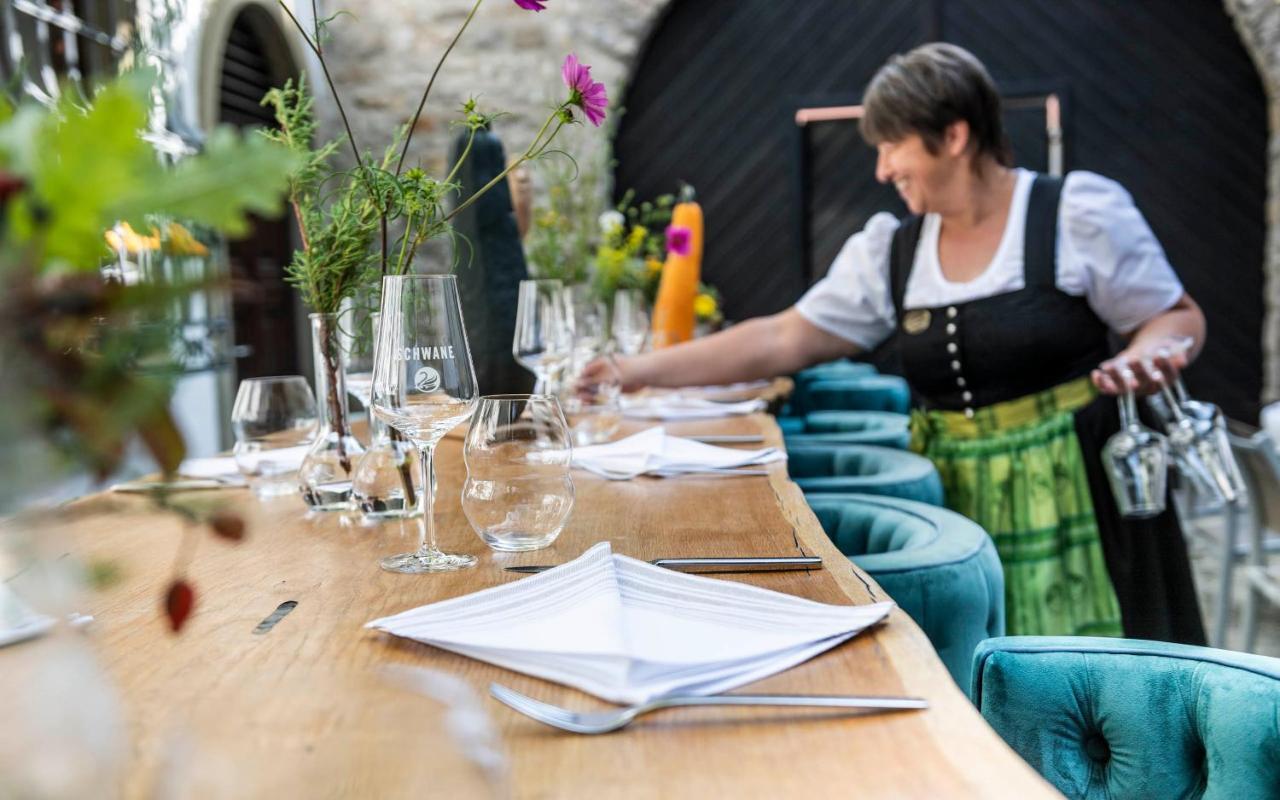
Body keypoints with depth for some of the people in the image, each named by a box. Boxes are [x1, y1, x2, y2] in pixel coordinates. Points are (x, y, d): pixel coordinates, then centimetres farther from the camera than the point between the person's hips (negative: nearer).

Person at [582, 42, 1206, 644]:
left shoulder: (1078, 213, -5)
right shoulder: (891, 250, 5)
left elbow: (1177, 318, 3)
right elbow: (782, 339, 5)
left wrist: (1141, 359, -21)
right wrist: (645, 370, 0)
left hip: (1075, 489, -3)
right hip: (955, 503, 3)